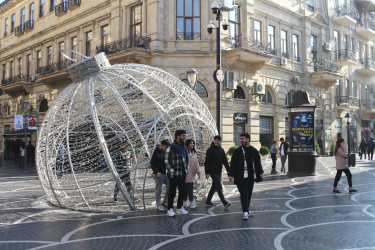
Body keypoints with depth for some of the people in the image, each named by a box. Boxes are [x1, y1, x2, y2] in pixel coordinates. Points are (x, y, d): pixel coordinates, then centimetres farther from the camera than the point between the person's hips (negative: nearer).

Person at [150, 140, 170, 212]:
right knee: (158, 190, -1)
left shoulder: (164, 152, 11)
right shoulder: (156, 152, -12)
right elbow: (152, 164, -14)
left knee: (170, 186, 6)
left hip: (165, 173, 8)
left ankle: (165, 202, 18)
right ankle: (158, 205, 9)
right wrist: (157, 172, -25)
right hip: (158, 174, -8)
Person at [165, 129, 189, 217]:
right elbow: (167, 161, -12)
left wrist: (186, 169, 12)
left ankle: (180, 208, 25)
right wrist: (172, 170, -14)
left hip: (182, 174, 7)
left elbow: (187, 159, 21)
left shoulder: (184, 147, 11)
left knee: (182, 191, 12)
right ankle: (170, 209, 9)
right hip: (173, 175, -7)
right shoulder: (171, 147, -10)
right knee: (172, 192, 0)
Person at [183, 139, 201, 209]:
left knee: (187, 188, 12)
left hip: (192, 173, 7)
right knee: (190, 186, -11)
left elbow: (196, 162, 14)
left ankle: (184, 202, 21)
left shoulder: (194, 153, 14)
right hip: (186, 172, -7)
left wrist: (198, 171, 8)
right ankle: (191, 203, -9)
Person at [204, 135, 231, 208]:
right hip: (213, 171, -7)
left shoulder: (221, 150, 12)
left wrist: (228, 170, 7)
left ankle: (208, 202, 19)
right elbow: (207, 162, -9)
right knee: (219, 187, -10)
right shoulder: (210, 150, -7)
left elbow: (225, 161, 16)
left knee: (214, 187, 11)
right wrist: (207, 173, -13)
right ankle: (224, 202, -9)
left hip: (219, 171, 7)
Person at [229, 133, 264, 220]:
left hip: (251, 177, 4)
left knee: (249, 194, 12)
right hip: (241, 177, -4)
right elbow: (233, 164, 0)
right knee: (244, 194, -9)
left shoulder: (254, 151, 10)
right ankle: (245, 212, -8)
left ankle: (247, 210, 25)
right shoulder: (237, 151, 0)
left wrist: (260, 173, 9)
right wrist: (231, 175, -6)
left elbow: (258, 163, 17)